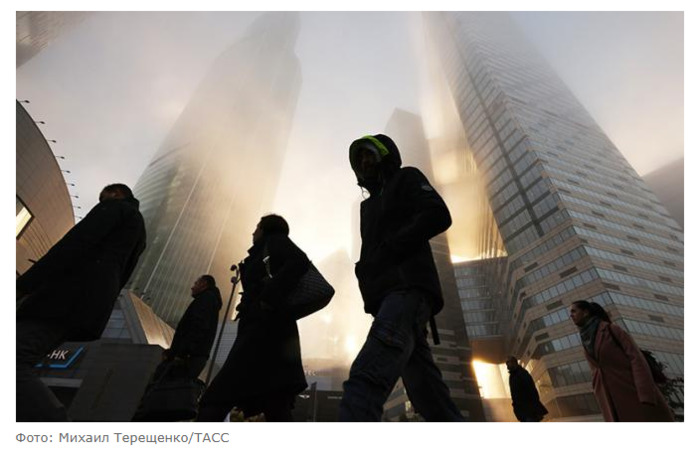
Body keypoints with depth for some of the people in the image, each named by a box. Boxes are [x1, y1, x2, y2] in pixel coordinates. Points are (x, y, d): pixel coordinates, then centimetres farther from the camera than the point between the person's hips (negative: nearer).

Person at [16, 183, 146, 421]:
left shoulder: (116, 206, 4)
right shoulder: (139, 231, 30)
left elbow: (76, 242, -12)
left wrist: (23, 285, -13)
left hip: (73, 292, -9)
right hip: (90, 304, 9)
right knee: (20, 363, 12)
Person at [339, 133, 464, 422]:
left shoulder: (406, 178, 15)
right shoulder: (370, 204, 34)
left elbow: (437, 216, -4)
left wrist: (389, 248, -9)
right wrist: (366, 270, 4)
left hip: (408, 286, -8)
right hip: (386, 296, 8)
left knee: (364, 381, -27)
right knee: (429, 396, 5)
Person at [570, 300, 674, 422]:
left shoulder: (610, 329, 1)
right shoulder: (586, 343, 18)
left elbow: (636, 357, -8)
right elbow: (597, 374, 17)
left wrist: (646, 396, -19)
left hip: (633, 393, -5)